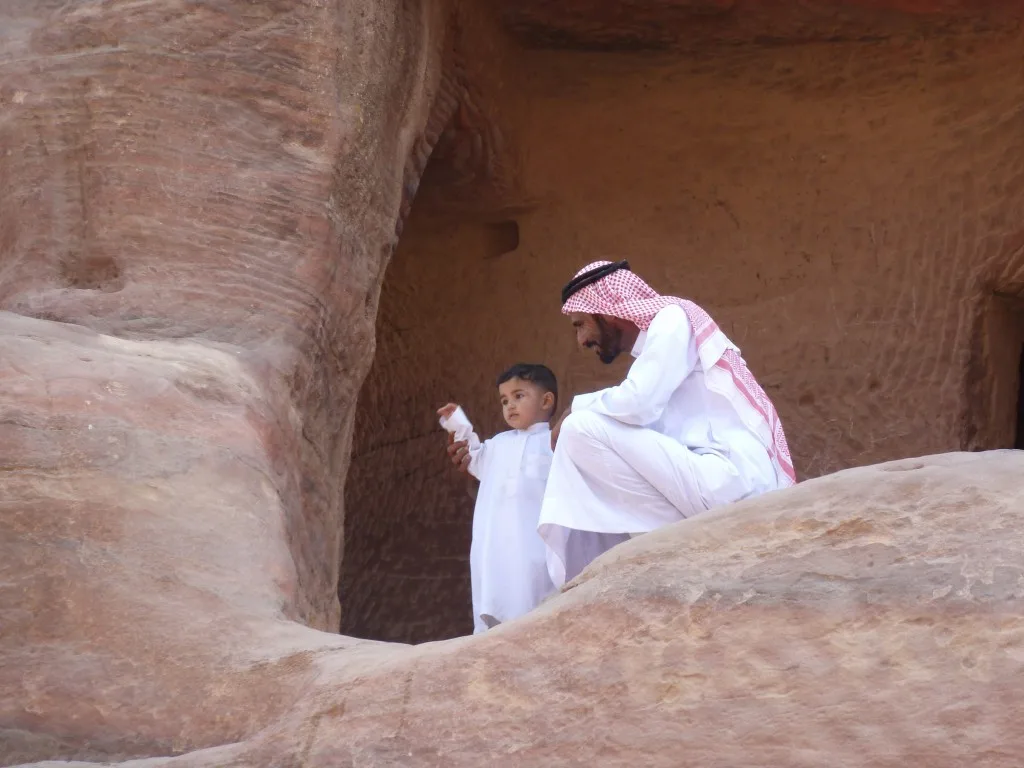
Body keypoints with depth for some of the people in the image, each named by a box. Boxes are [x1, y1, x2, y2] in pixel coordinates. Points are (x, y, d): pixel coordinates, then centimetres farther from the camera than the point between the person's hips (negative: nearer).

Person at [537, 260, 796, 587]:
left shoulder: (672, 318, -3)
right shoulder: (656, 336, 23)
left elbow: (636, 404, -16)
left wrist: (576, 407, 1)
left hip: (731, 477, -10)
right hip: (723, 484, 10)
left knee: (582, 429, -15)